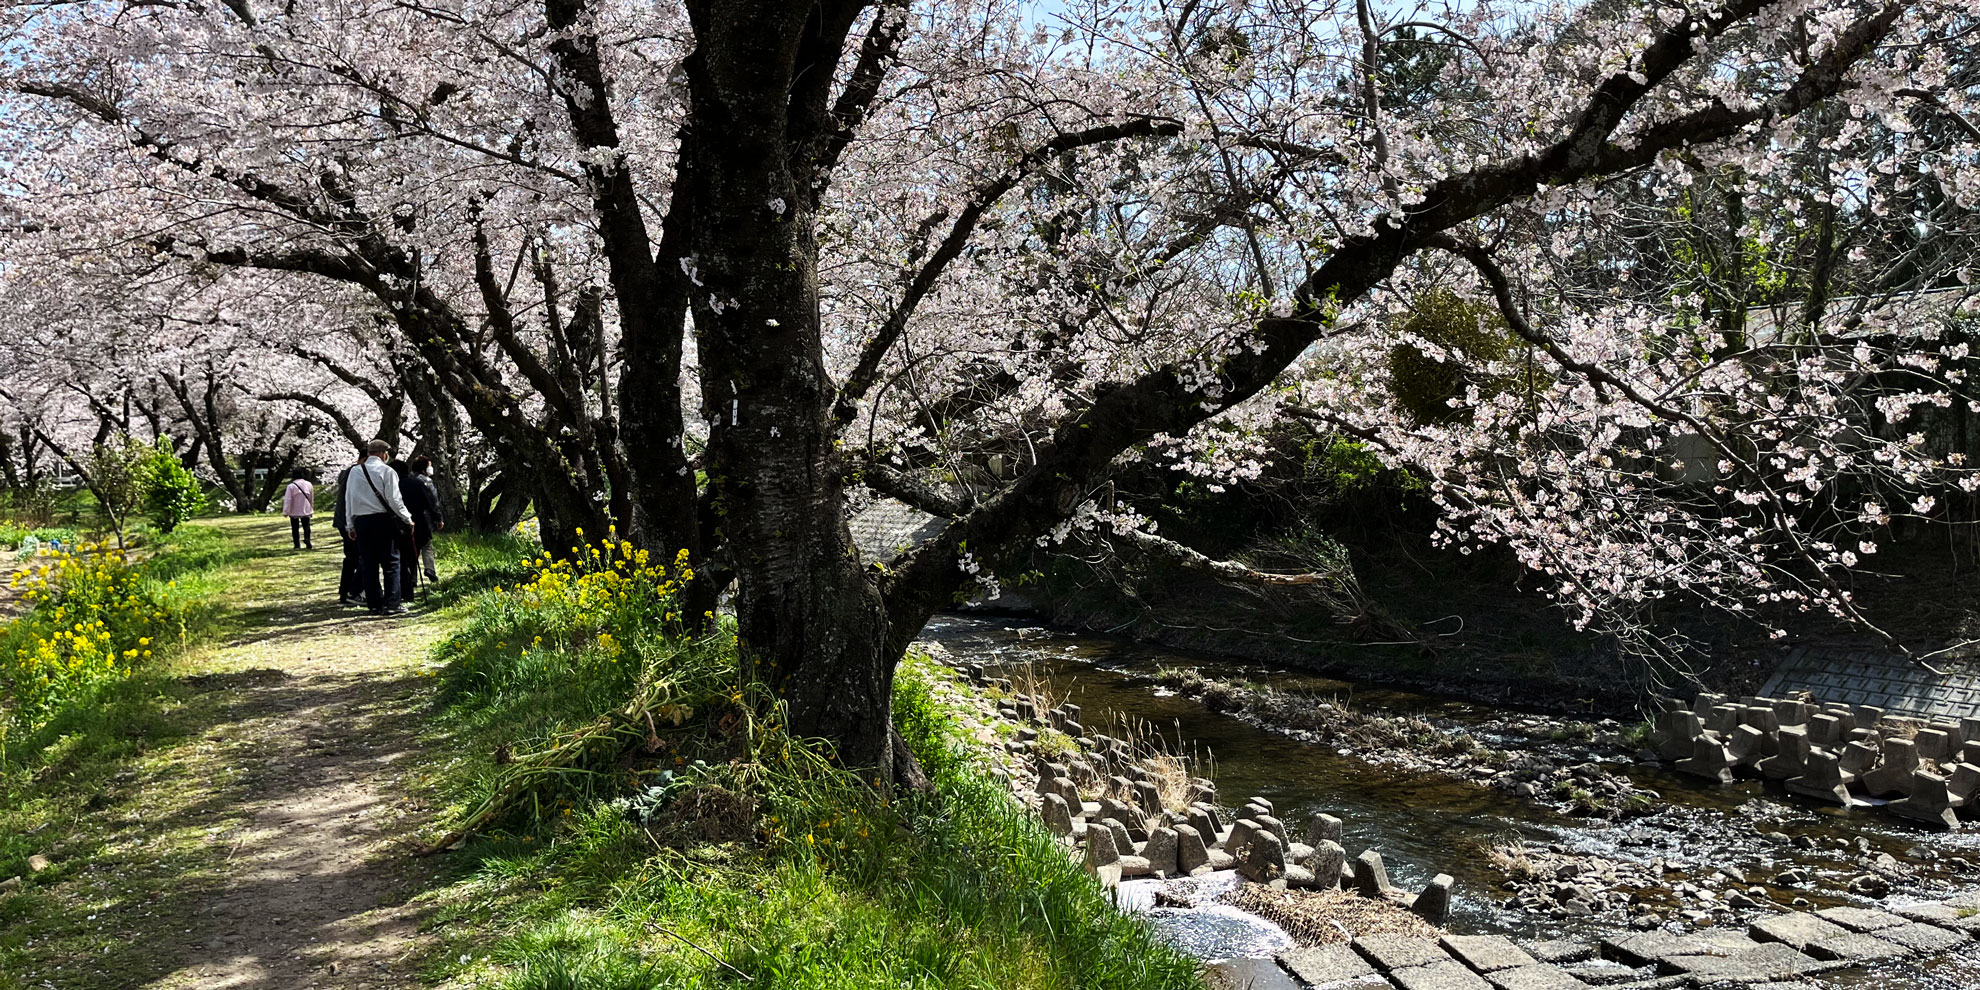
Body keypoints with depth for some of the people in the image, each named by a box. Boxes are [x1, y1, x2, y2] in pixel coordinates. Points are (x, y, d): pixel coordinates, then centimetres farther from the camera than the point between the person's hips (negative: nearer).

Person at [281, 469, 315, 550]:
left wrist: (285, 512, -8)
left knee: (295, 529, 8)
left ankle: (297, 545, 7)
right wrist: (312, 510, 20)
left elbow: (287, 500, -14)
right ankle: (307, 540, -14)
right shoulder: (309, 485, -2)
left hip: (294, 512, -2)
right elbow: (312, 499, 9)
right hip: (306, 511, 2)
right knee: (306, 526, 9)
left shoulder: (291, 486, -14)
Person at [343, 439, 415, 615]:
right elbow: (394, 499, -9)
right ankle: (391, 604, -4)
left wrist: (351, 525, 16)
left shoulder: (355, 472, 8)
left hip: (360, 521, 4)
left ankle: (374, 604, 10)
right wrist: (407, 519, 2)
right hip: (383, 521, -4)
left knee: (369, 564, 8)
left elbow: (348, 499, 11)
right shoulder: (387, 471, -5)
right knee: (391, 562, 1)